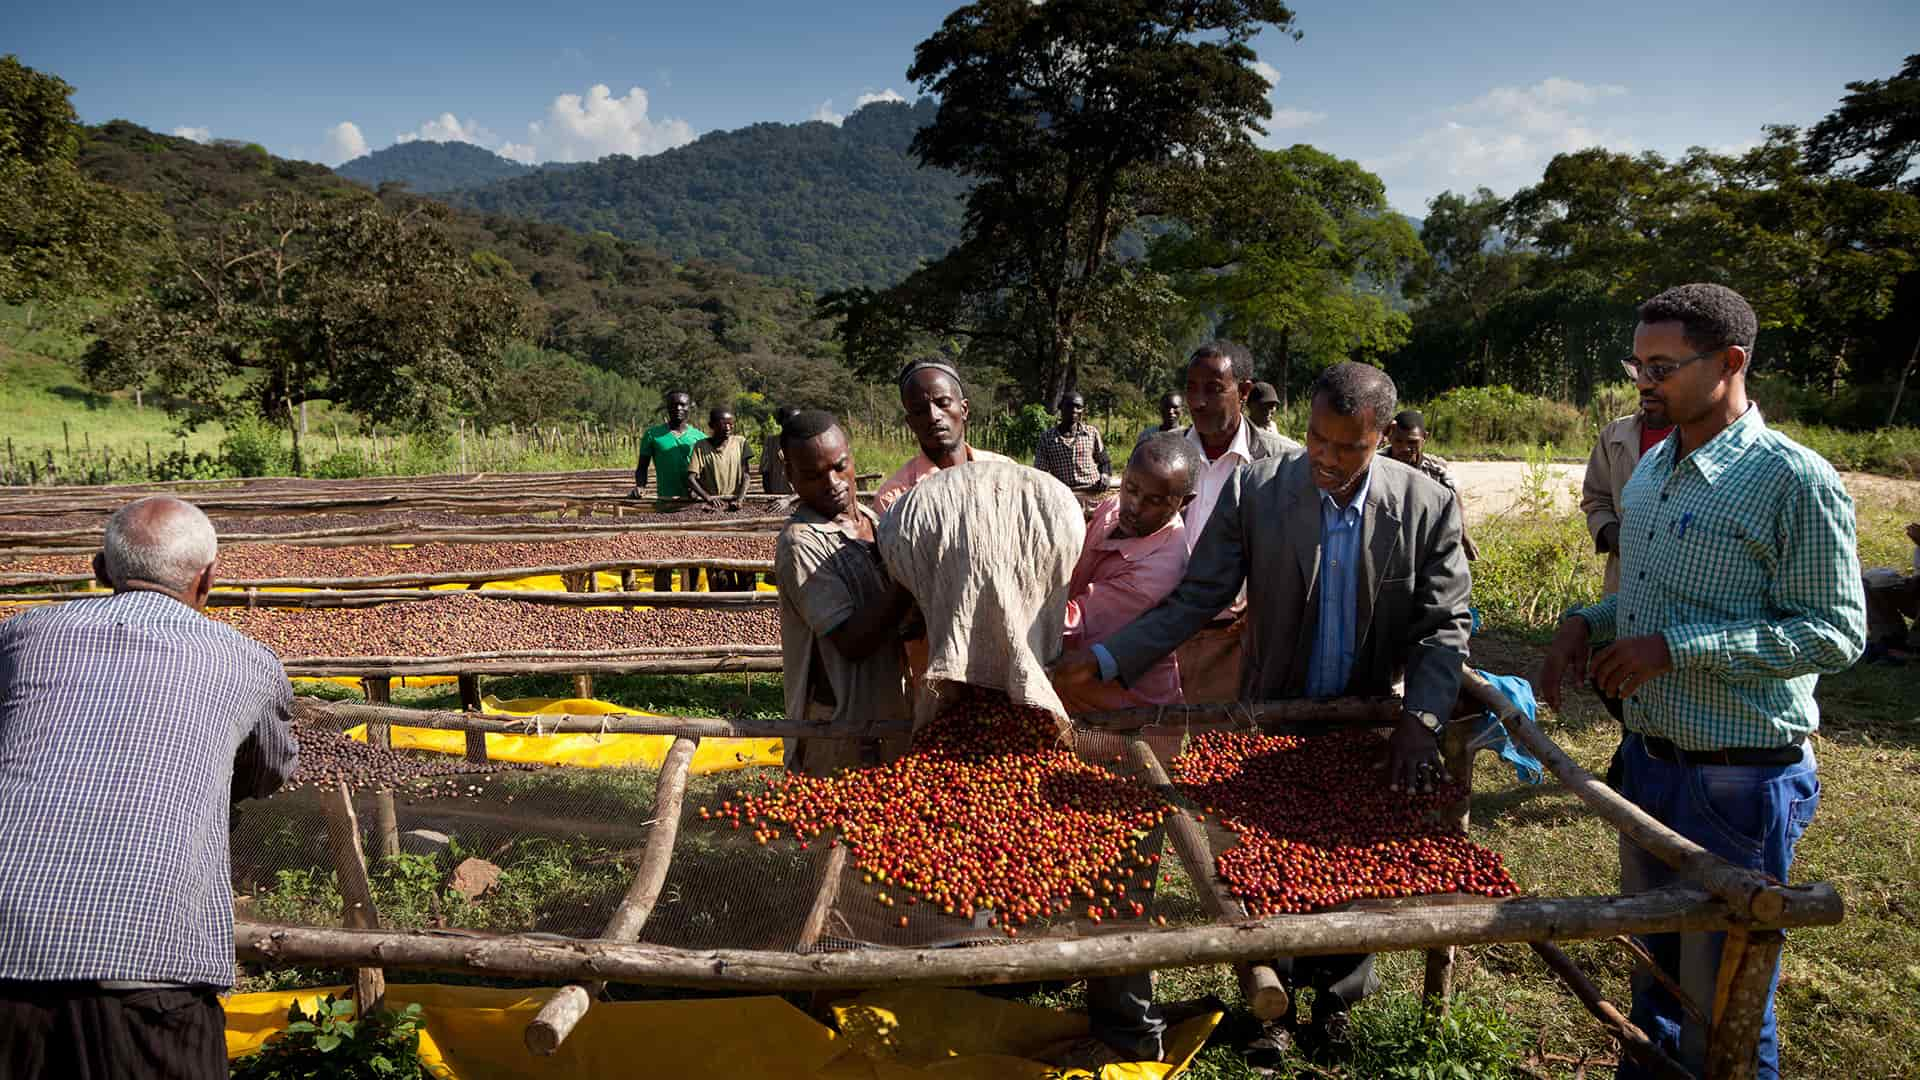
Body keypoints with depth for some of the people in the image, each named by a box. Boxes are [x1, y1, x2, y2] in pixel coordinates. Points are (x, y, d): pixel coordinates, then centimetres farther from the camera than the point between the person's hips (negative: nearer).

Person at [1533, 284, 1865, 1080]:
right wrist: (1587, 621, 0)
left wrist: (1676, 648, -24)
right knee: (1653, 963, 23)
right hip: (1646, 760, 7)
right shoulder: (1653, 468, 7)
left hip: (1737, 782, -7)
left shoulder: (1795, 481, -17)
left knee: (1720, 1000, 9)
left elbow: (1835, 632, -18)